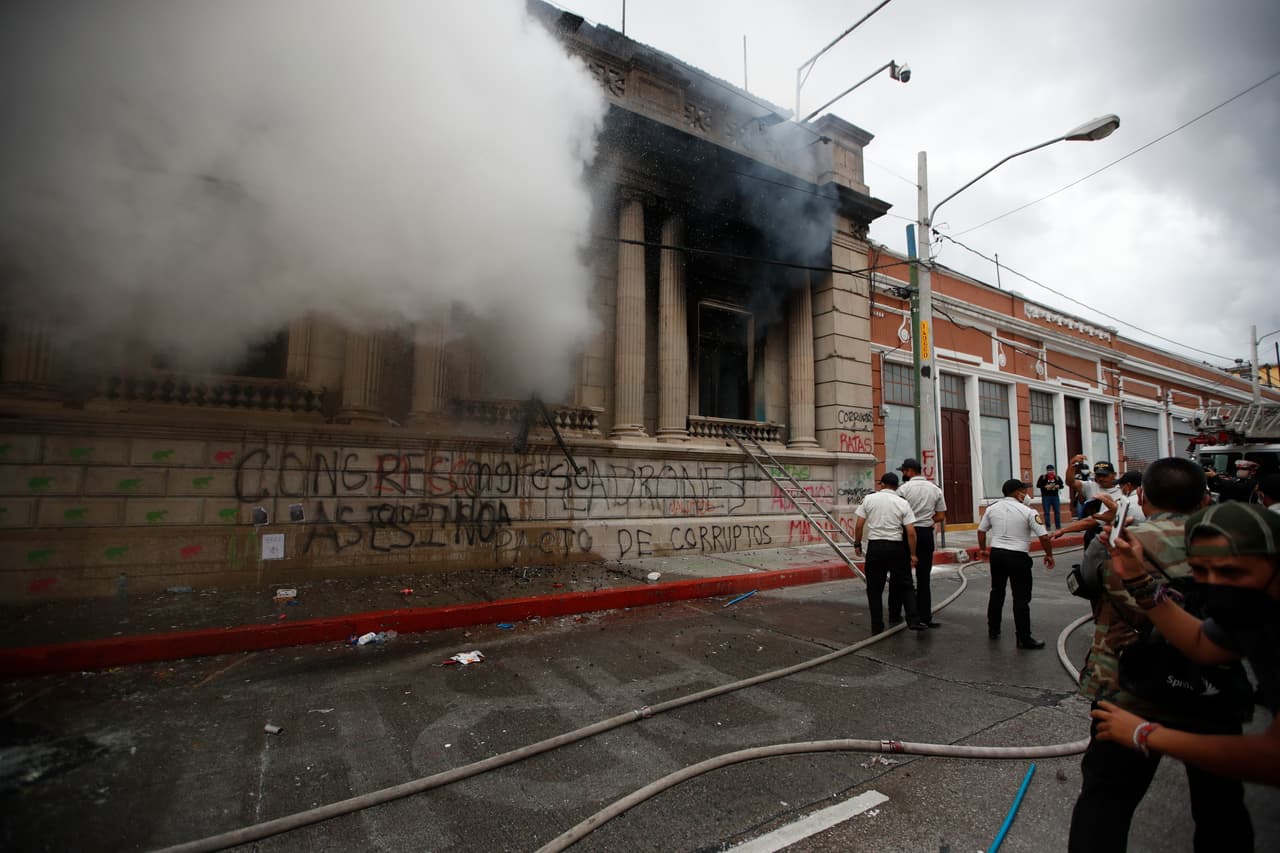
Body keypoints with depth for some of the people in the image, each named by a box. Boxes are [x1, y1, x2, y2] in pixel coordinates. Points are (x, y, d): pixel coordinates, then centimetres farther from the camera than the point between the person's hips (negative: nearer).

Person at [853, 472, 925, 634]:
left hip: (875, 546, 0)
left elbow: (859, 525, -2)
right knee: (905, 586, 14)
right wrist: (912, 554, 4)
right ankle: (913, 620, 8)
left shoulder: (869, 499, -1)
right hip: (896, 547, 0)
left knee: (874, 589, 8)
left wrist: (857, 544, 10)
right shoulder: (902, 503, 0)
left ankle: (877, 626, 12)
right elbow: (911, 532, -5)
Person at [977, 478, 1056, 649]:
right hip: (1018, 557, -5)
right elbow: (1043, 536, -11)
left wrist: (982, 549, 26)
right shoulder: (1028, 512, -10)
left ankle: (993, 630, 26)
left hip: (996, 553, 5)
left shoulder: (992, 508, 4)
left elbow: (981, 530, 12)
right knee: (1021, 598, 2)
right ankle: (1024, 639, 6)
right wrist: (1049, 555, 6)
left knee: (997, 592, 18)